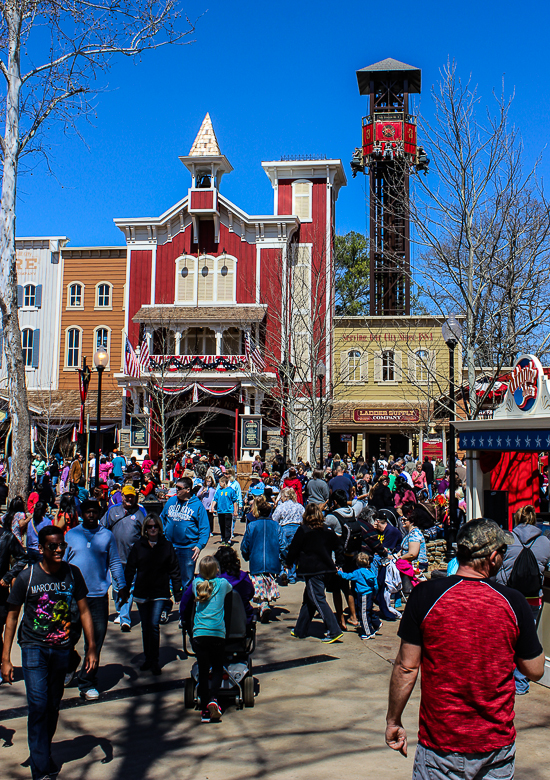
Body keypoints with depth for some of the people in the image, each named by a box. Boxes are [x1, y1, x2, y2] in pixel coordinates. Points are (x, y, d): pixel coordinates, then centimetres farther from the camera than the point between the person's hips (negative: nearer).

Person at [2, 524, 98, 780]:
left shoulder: (72, 573, -4)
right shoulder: (26, 577, -10)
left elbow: (84, 611, 4)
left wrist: (91, 648, 2)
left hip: (61, 648, 3)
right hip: (33, 647, -3)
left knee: (54, 705, 13)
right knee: (38, 705, -10)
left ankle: (45, 752, 34)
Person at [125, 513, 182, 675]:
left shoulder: (167, 546, 0)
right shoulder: (139, 546, 2)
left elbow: (174, 571, 3)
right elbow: (129, 570, 5)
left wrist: (177, 593, 1)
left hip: (160, 593, -2)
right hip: (141, 593, 2)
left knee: (154, 625, -10)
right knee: (145, 627, 11)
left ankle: (154, 661, 2)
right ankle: (148, 659, 25)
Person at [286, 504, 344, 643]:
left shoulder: (303, 530, -7)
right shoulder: (327, 530, 8)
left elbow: (294, 549, -3)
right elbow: (339, 547, 11)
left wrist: (289, 562, 13)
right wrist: (339, 565, 20)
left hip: (311, 570, -6)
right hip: (326, 568, 6)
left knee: (318, 600, -5)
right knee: (308, 600, 16)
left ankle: (334, 631, -13)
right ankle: (300, 630, 25)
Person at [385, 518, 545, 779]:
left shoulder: (425, 595, -13)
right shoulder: (513, 602, -10)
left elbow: (406, 667, -9)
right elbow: (535, 670, 1)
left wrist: (393, 721, 3)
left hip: (441, 742, -1)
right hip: (498, 743, 2)